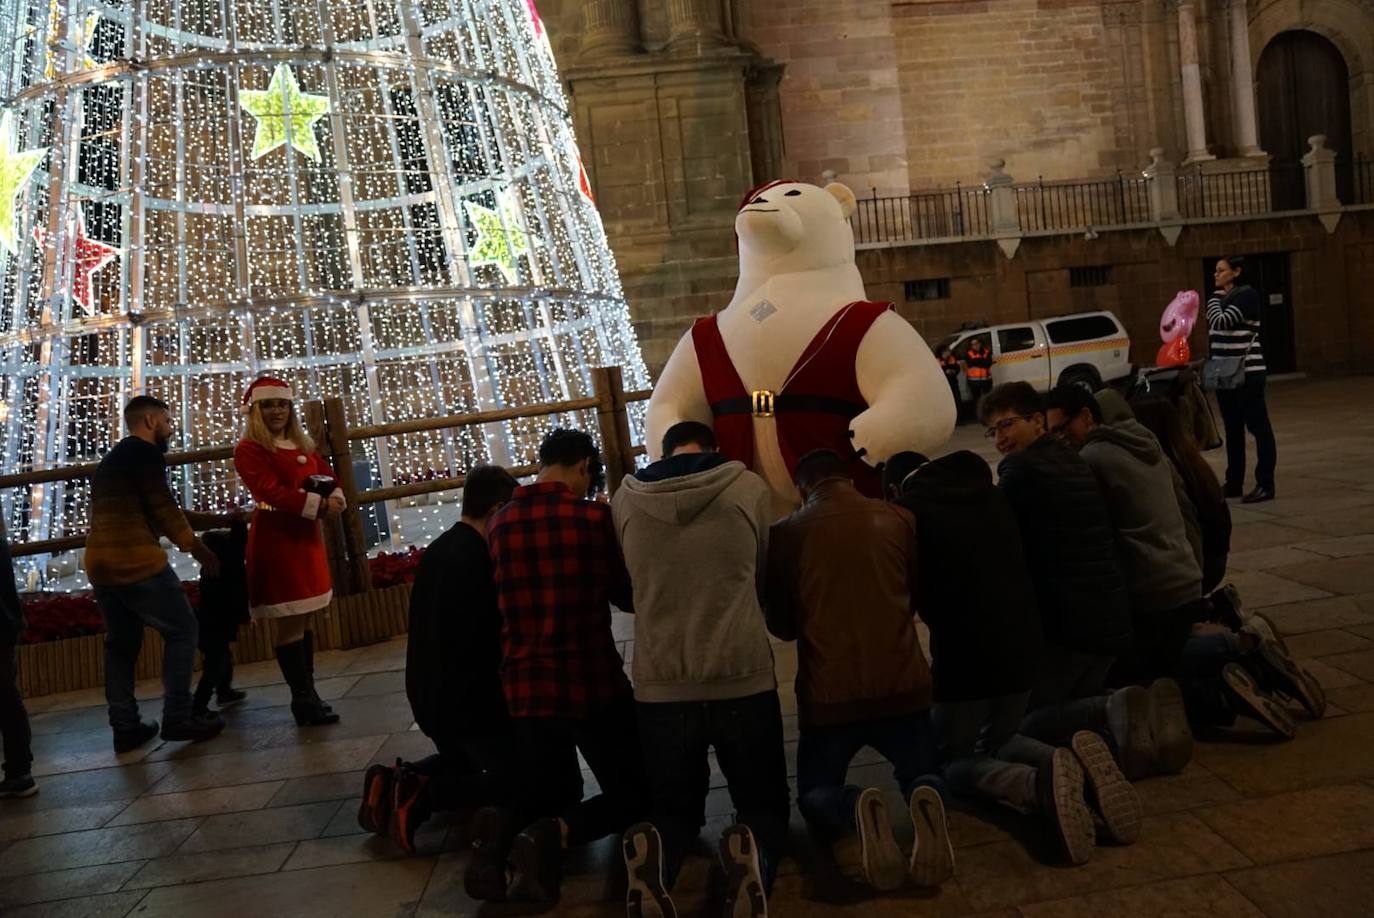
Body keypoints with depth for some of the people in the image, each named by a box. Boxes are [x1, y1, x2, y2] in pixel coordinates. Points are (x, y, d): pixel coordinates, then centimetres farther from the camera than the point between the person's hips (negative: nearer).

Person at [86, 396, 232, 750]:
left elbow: (159, 512, 26)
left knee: (121, 643, 14)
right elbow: (165, 512, -9)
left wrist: (221, 520, 27)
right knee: (182, 630, 0)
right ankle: (177, 719, -1)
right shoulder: (145, 452, -5)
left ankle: (125, 728, 16)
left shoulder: (111, 459, 24)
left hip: (99, 564, 9)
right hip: (136, 562, -9)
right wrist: (202, 553, 3)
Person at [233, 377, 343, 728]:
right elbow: (272, 492, -20)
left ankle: (307, 695, 20)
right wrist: (318, 504, -23)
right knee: (287, 622, -4)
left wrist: (333, 499, -13)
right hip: (274, 540, -8)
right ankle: (304, 700, 1)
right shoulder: (248, 449, -8)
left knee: (304, 619, 12)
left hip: (306, 537, 8)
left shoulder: (302, 445, 15)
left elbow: (328, 477, 9)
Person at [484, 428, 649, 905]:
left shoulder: (499, 522, 0)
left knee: (551, 794, 24)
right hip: (593, 686, -4)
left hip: (525, 691, 5)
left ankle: (506, 830, -8)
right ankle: (554, 834, -14)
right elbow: (627, 597, 2)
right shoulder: (594, 515, -11)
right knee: (633, 793, 14)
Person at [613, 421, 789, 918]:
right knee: (766, 803, 19)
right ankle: (753, 852, -15)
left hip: (659, 687, 2)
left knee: (675, 807, 22)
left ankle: (655, 850, -13)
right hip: (744, 679, -1)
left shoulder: (626, 499, 4)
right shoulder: (751, 488, 1)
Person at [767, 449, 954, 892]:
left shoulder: (785, 533, -3)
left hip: (828, 693, -1)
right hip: (903, 684, 2)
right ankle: (924, 803, -11)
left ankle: (855, 808, -14)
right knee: (923, 775, 26)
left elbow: (780, 624, 7)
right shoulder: (899, 519, 1)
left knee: (814, 793, 21)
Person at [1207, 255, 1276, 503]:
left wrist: (1214, 298, -5)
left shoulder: (1247, 294, -10)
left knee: (1258, 427, -4)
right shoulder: (1223, 298, 15)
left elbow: (1222, 322, -21)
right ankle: (1234, 483, 20)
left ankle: (1265, 485, -3)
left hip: (1247, 372, -9)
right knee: (1232, 429, 13)